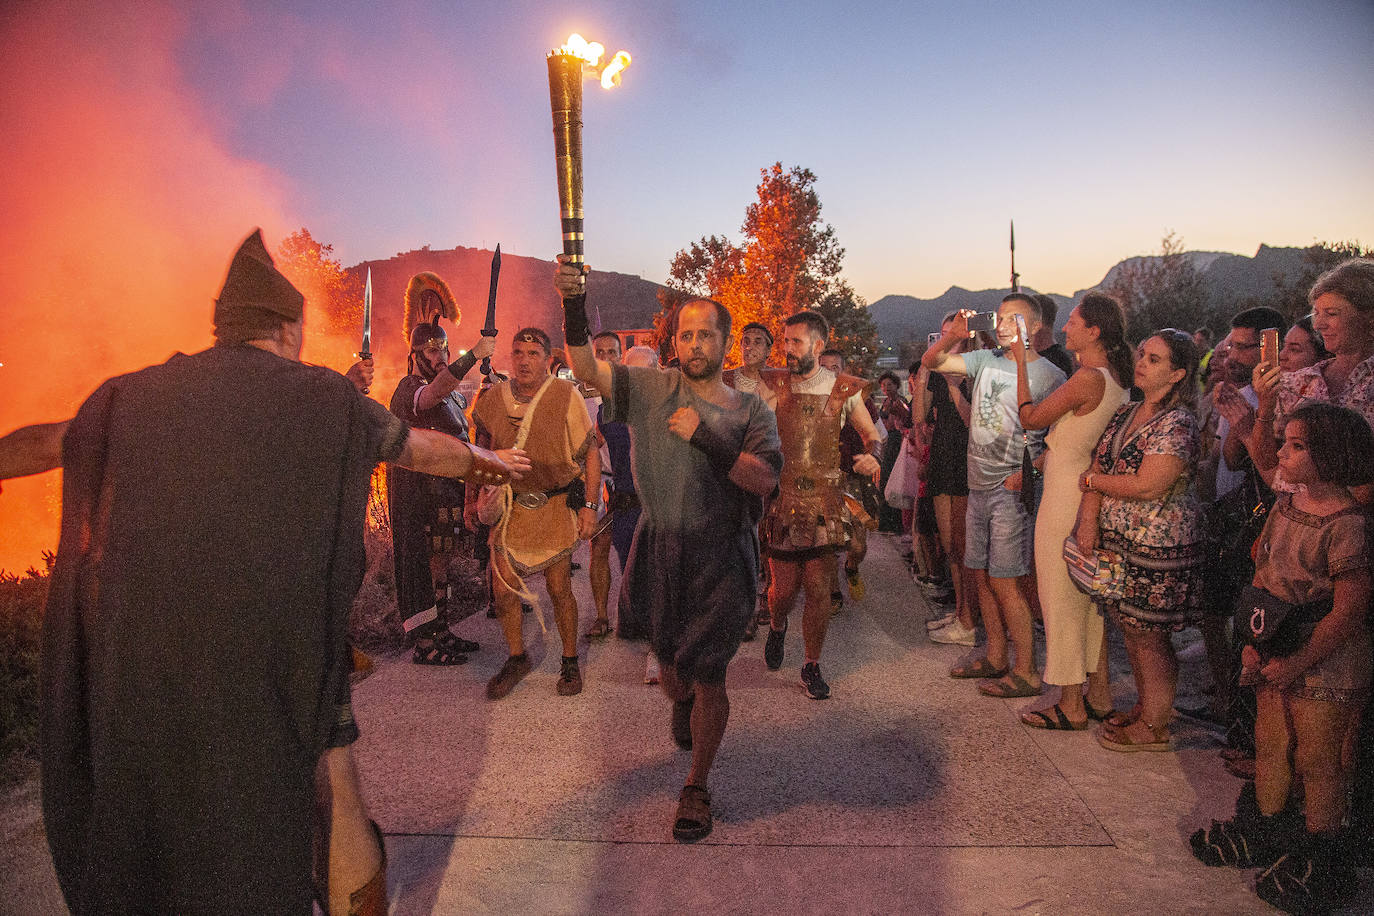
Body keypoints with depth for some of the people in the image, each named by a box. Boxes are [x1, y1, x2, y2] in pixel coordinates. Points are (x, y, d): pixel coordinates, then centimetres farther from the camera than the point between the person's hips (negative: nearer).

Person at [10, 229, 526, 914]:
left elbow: (41, 443, 22)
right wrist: (484, 459, 33)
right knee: (333, 810, 11)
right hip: (284, 652, -3)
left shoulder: (135, 395, 4)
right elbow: (421, 448, 13)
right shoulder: (320, 396, -2)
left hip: (152, 664, 4)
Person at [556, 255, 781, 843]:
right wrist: (574, 308, -27)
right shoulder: (651, 389, 0)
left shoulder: (750, 411, -2)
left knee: (706, 674, -1)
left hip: (721, 556, -2)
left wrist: (706, 437, -23)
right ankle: (681, 707, 57)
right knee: (668, 655, 19)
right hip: (661, 547, 2)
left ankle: (697, 787, 19)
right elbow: (586, 367, -11)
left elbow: (765, 478, -15)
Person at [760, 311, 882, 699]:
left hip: (826, 503, 0)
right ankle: (777, 627, 37)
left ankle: (812, 665, 20)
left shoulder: (844, 390, 4)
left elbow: (871, 432, 13)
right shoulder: (772, 385, 4)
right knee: (784, 588, 1)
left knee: (818, 589, 1)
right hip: (783, 499, 0)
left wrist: (871, 455, -7)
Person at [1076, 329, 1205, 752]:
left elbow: (1147, 486, -22)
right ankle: (1144, 707, 33)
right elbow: (1098, 465, 6)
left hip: (1157, 546, -8)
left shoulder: (1178, 424, -15)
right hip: (1116, 540, 8)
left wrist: (1093, 480, -8)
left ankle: (1155, 727, 16)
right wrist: (1088, 519, -8)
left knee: (1148, 636, 2)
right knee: (1130, 629, 17)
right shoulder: (1126, 413, 10)